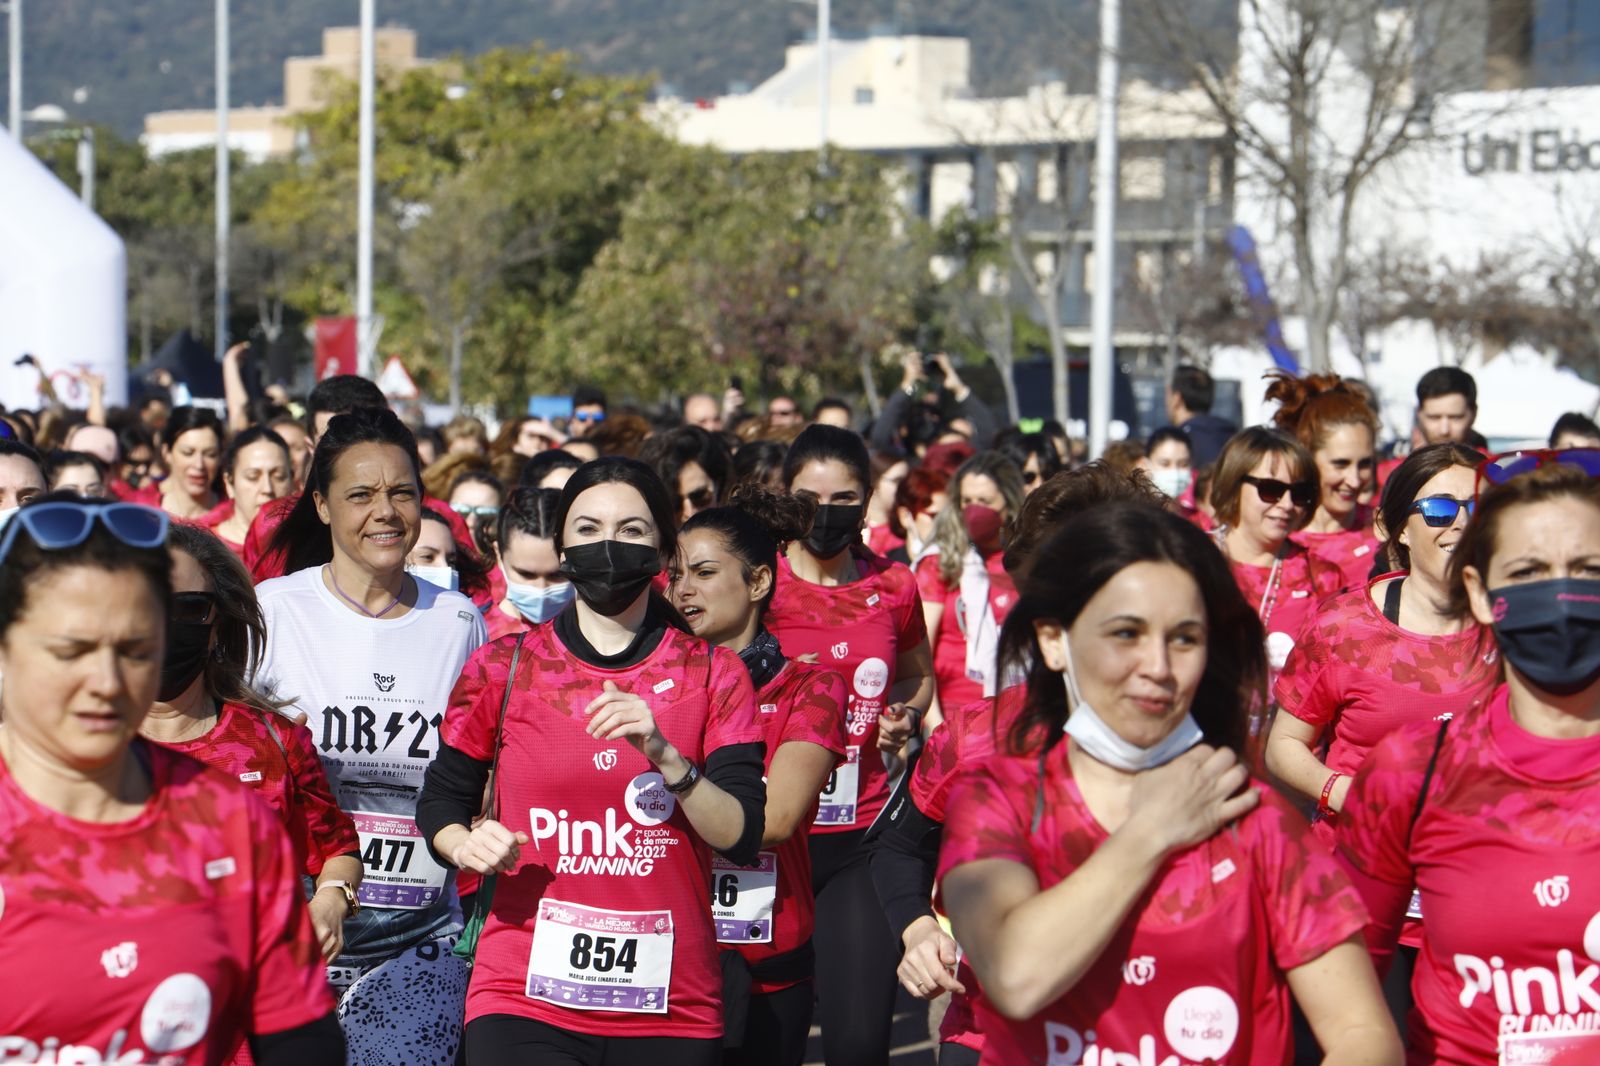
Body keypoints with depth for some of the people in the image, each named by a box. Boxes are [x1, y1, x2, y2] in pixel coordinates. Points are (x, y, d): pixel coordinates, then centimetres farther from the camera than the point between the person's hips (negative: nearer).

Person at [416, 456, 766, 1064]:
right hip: (525, 997, -1)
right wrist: (466, 844, -9)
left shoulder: (713, 676, 4)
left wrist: (663, 754, -19)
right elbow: (440, 800, 13)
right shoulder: (502, 669, 4)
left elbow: (741, 837, -5)